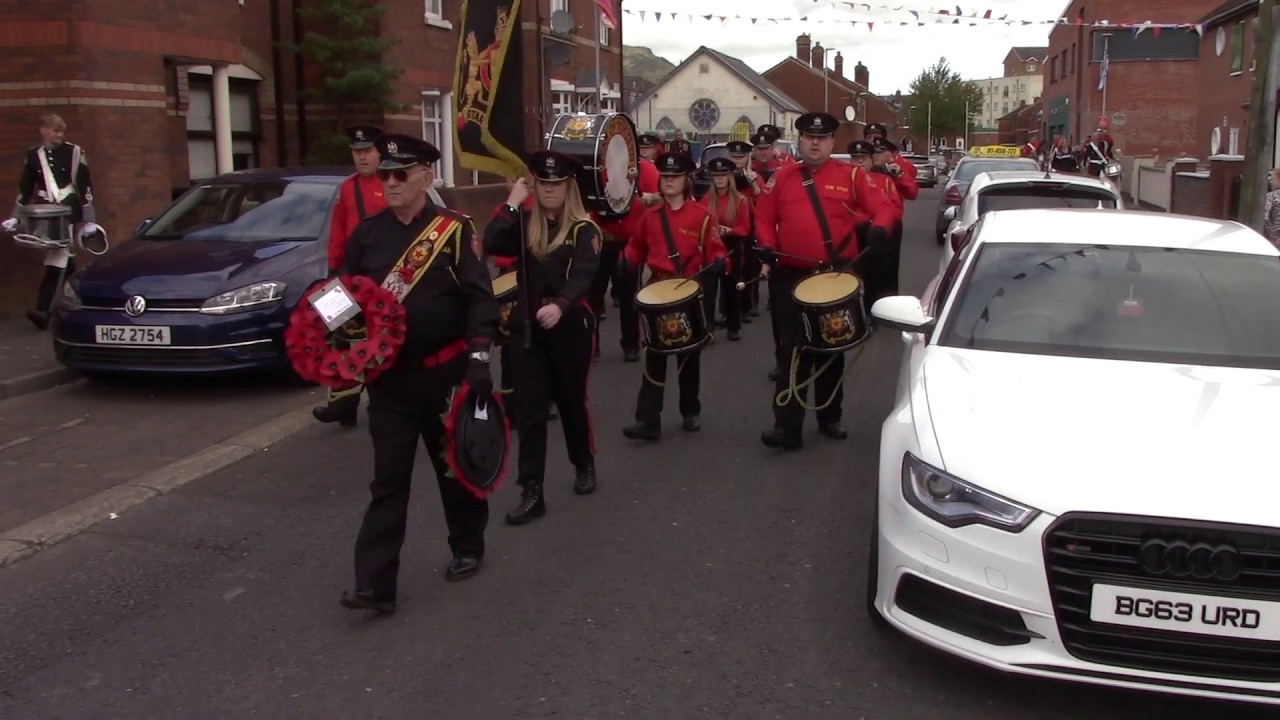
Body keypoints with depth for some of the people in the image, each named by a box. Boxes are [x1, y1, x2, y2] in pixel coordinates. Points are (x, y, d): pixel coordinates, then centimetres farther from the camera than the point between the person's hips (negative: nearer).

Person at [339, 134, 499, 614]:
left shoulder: (455, 230, -6)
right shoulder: (367, 233, 5)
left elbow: (480, 298, -10)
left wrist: (479, 358, -18)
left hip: (446, 371, -2)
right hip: (388, 375, 3)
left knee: (457, 465, 14)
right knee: (388, 478, 1)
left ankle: (468, 549, 35)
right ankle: (375, 584, 1)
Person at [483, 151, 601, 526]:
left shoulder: (584, 229, -8)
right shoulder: (524, 223, 4)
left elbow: (582, 276, -23)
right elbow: (490, 245, -13)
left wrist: (559, 305, -41)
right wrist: (513, 202, -12)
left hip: (570, 327, -3)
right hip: (527, 326, 3)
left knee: (571, 401, 14)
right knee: (530, 408, -1)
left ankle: (585, 466, 40)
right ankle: (531, 493, 2)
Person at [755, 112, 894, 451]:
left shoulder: (851, 176, 2)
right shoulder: (781, 179, 6)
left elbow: (883, 207, -2)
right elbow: (765, 218, 10)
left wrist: (879, 229, -23)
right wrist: (767, 249, -7)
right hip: (792, 278, 0)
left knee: (832, 350, 13)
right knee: (792, 352, -3)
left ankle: (830, 418, 27)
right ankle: (787, 427, -3)